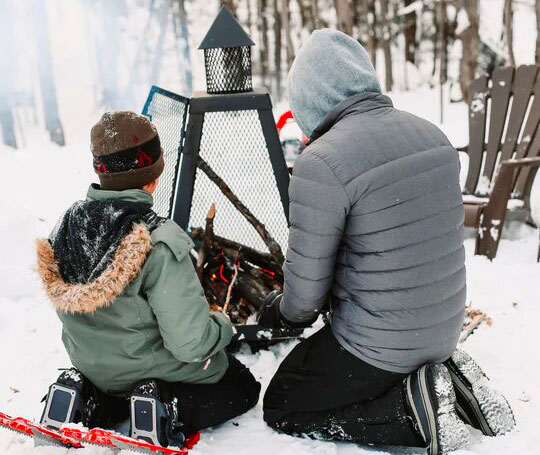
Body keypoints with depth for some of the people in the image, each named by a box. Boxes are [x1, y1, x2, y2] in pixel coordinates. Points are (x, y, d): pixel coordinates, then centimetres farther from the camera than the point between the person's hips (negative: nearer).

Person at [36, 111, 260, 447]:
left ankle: (92, 396, 10)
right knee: (245, 388, 17)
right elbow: (192, 343, -30)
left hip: (93, 367, 6)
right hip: (158, 372, -6)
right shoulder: (159, 244, -32)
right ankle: (170, 410, -8)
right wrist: (223, 325, -8)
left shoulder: (66, 226, -11)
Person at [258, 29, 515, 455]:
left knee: (280, 408, 15)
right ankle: (446, 378, 12)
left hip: (375, 346, -7)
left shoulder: (321, 164, -24)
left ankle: (412, 408, -2)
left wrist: (281, 311, 8)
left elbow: (305, 295, -17)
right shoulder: (432, 135, -1)